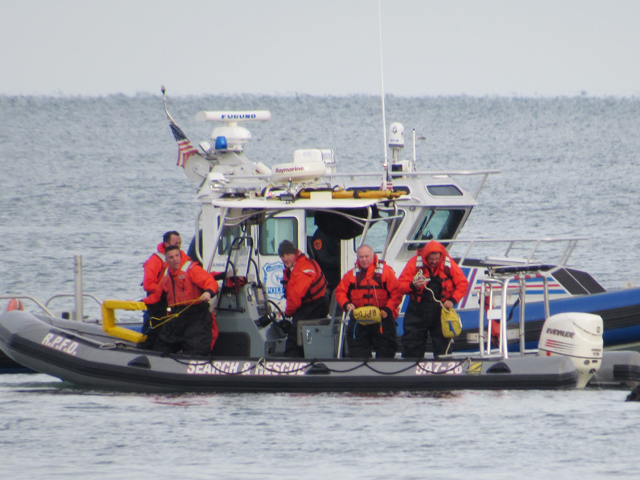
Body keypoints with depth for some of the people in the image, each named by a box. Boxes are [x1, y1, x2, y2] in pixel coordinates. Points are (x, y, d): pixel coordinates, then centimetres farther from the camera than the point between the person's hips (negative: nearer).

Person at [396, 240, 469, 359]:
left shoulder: (449, 263, -3)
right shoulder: (415, 262, -6)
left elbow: (462, 284, 3)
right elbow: (401, 285, -4)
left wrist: (453, 300, -10)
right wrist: (412, 285, -26)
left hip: (441, 311, 0)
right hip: (418, 312, 0)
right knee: (412, 349, 0)